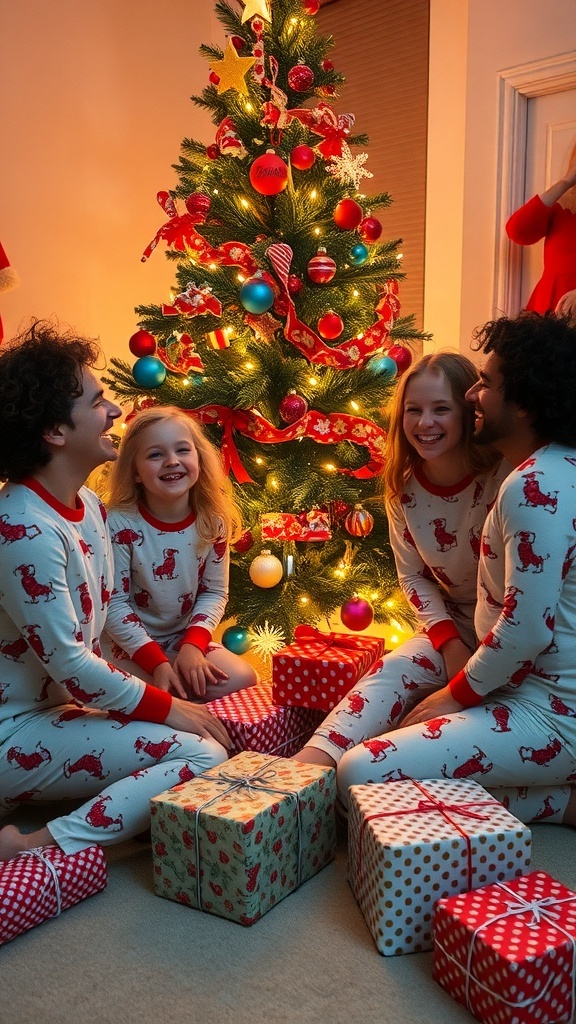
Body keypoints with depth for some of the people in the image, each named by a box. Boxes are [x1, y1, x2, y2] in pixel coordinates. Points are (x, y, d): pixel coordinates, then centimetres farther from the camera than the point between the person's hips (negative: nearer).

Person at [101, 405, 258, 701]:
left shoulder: (212, 522, -8)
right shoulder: (120, 523, -19)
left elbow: (215, 593, 0)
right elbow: (114, 603, -17)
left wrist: (192, 645, -16)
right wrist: (157, 663, -23)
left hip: (186, 637, 4)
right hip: (131, 644, -4)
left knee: (243, 680, -16)